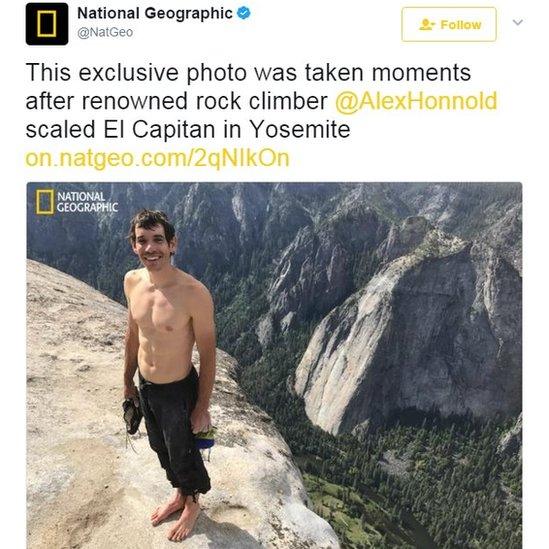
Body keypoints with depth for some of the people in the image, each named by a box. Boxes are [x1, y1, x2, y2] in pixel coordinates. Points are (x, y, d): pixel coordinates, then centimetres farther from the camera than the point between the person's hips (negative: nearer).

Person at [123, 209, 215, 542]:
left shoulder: (194, 293, -28)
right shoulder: (132, 282, -8)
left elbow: (208, 356, -18)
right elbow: (133, 333, 7)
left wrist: (202, 409, -12)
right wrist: (128, 381, 15)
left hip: (179, 392, -6)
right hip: (145, 388, 6)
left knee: (183, 455, 17)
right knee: (161, 449, 27)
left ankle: (192, 505, 49)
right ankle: (179, 495, 56)